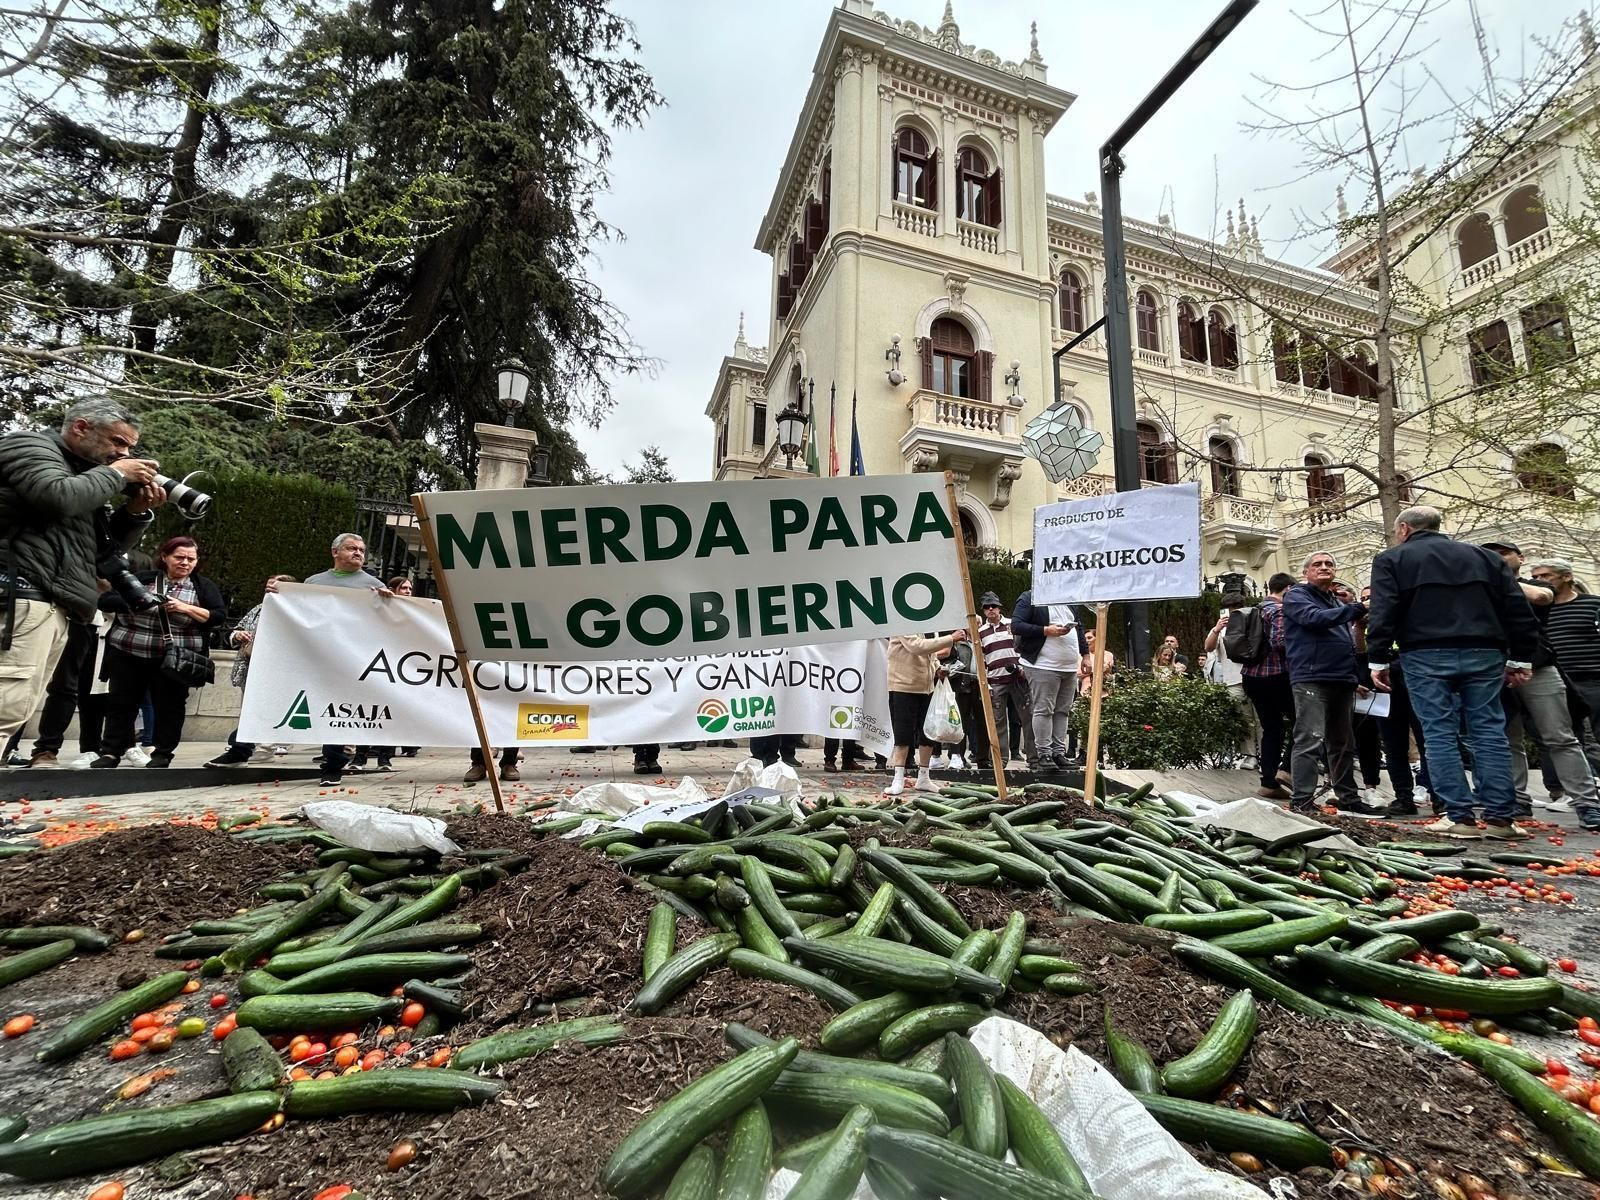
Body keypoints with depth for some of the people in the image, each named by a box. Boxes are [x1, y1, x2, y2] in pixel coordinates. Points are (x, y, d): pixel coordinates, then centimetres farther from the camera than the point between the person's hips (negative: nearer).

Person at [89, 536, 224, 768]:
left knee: (170, 705, 3)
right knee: (121, 702, 6)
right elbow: (106, 600, 2)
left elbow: (219, 615, -3)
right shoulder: (142, 579, 6)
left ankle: (163, 754, 14)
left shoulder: (203, 586, 6)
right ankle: (111, 752, 16)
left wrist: (186, 608, -15)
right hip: (128, 653, 1)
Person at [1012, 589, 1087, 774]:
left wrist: (1084, 655, 20)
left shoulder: (1066, 600, 19)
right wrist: (1046, 631, -18)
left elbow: (1078, 628, 26)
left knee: (1062, 710, 8)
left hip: (1070, 667, 7)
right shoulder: (1029, 598, -4)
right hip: (1043, 666, -7)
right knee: (1044, 710, -7)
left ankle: (1059, 752, 15)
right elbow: (1016, 626, -13)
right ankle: (1044, 754, -1)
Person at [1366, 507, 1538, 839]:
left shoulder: (1391, 559, 4)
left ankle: (1459, 817, -2)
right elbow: (1519, 610, 15)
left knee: (1440, 734, -1)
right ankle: (1500, 817, 5)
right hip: (1483, 653, 4)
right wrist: (1520, 659, 16)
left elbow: (1383, 614, -6)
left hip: (1426, 656, -4)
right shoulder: (1484, 556, 19)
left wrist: (1377, 660, -4)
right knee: (1489, 733, 6)